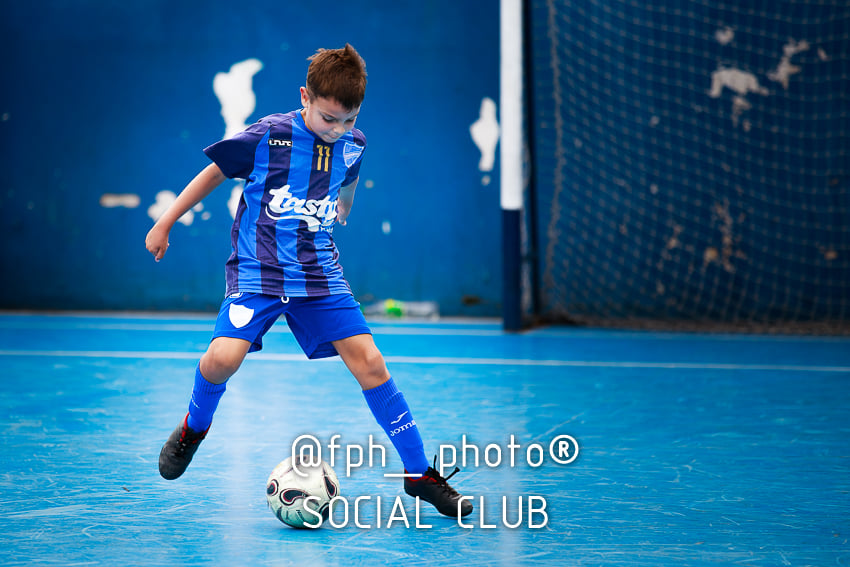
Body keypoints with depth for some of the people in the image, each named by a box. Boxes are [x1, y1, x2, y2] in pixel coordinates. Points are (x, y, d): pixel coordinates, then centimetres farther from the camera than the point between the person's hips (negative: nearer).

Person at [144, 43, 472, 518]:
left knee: (370, 362, -7)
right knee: (223, 358, -24)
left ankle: (419, 474, 2)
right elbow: (213, 173, 0)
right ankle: (195, 427, 10)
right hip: (257, 270, -3)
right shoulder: (267, 136, -13)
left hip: (319, 274, 3)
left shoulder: (353, 145, -1)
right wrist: (164, 225, 5)